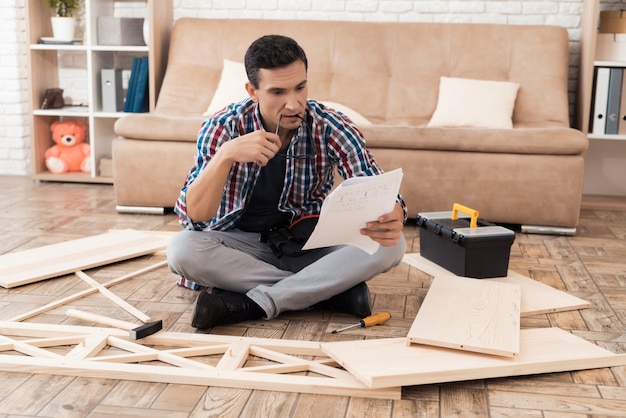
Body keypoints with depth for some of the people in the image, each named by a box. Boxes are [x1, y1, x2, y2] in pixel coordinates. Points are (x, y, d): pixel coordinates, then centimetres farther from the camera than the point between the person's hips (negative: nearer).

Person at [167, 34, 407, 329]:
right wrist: (225, 155, -40)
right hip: (243, 244, 0)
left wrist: (392, 218, -42)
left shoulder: (332, 127, -14)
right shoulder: (223, 127, -15)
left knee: (390, 246, -25)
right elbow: (193, 216, -23)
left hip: (310, 245, 1)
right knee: (182, 249, -31)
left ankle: (254, 303, -25)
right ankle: (332, 289, -23)